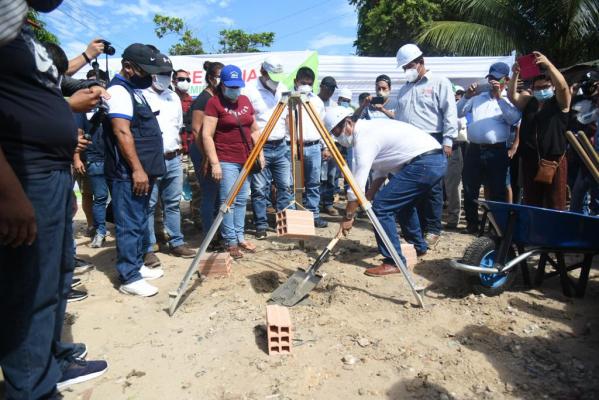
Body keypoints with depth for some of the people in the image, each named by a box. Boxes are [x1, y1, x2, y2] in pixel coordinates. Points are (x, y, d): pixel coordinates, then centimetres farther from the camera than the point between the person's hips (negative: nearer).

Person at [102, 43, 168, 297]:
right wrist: (137, 169, -23)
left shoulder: (133, 90, 20)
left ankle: (137, 265, 26)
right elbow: (122, 132, -21)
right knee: (130, 224, -5)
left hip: (141, 170, 10)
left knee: (139, 222, 15)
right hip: (128, 173, -10)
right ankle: (129, 278, 2)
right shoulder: (119, 91, -11)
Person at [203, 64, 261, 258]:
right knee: (228, 201, -5)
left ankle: (240, 237, 20)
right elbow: (207, 135, -12)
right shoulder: (214, 103, -6)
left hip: (246, 159, 6)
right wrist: (215, 163, -18)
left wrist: (259, 153, 10)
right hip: (226, 161, -6)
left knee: (241, 200, 10)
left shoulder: (245, 100, 13)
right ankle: (230, 242, 5)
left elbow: (255, 129, 19)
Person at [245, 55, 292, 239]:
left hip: (281, 146, 5)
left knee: (285, 186, 5)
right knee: (259, 189, -1)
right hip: (259, 147, -4)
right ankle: (261, 226, 11)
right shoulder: (251, 92, -5)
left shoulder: (284, 89, 11)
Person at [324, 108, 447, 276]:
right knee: (402, 201, 29)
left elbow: (357, 185, -13)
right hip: (436, 160, 11)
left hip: (424, 163, -11)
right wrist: (368, 197, 20)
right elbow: (381, 167, 23)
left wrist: (348, 217, -4)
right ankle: (418, 246, 43)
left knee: (381, 206, -9)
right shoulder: (370, 128, 16)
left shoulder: (364, 138, -13)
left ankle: (393, 262, -3)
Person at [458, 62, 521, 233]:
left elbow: (514, 119, -14)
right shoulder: (478, 97, 16)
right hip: (474, 150, 3)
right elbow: (458, 113, 13)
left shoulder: (509, 100, 5)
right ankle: (472, 223, 20)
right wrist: (466, 96, -1)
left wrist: (499, 97, -15)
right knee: (470, 190, 7)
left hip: (496, 151, -3)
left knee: (497, 192, 4)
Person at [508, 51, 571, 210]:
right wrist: (515, 74, -16)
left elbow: (563, 86, -16)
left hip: (553, 161, -3)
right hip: (529, 161, 4)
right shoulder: (528, 102, 14)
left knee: (554, 205, 1)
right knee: (530, 203, 11)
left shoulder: (560, 102, 4)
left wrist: (548, 64, -25)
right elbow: (512, 96, -2)